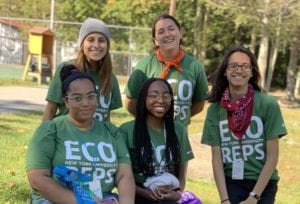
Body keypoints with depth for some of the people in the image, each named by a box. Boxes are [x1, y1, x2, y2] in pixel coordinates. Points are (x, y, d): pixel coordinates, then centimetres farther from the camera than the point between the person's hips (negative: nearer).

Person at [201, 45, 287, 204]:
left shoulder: (268, 105, -9)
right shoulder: (215, 109, -1)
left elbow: (273, 156, -8)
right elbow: (216, 158, -1)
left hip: (262, 185, -1)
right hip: (231, 184, 2)